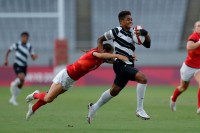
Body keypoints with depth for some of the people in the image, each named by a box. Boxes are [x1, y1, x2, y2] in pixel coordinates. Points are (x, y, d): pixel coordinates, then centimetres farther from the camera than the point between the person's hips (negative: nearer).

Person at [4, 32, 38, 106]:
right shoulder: (17, 45, -6)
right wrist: (6, 60, -2)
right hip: (17, 65, -4)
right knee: (22, 78, -30)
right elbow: (8, 51, 7)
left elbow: (33, 58, -2)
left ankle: (13, 99, 24)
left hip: (24, 66, 4)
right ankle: (13, 84, 2)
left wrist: (35, 56, -25)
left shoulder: (29, 47, 0)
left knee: (21, 84, 7)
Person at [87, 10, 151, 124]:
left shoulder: (133, 33, 13)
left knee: (114, 91, 17)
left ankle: (94, 107, 37)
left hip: (128, 66, 8)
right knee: (142, 78, -24)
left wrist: (145, 34, -8)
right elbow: (100, 39, 8)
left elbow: (147, 45, 10)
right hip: (120, 64, -8)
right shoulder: (117, 31, -3)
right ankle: (140, 110, -19)